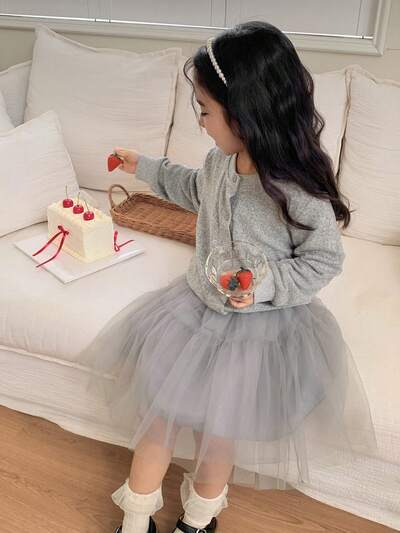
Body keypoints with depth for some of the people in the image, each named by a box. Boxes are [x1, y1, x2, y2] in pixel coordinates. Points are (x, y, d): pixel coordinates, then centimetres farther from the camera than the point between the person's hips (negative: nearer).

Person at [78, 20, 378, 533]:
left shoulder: (299, 189, -27)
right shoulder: (221, 160, -7)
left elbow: (324, 259, -16)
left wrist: (265, 284, -29)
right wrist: (145, 166, 22)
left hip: (258, 327, -5)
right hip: (196, 304, 6)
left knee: (217, 430, 13)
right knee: (157, 411, 11)